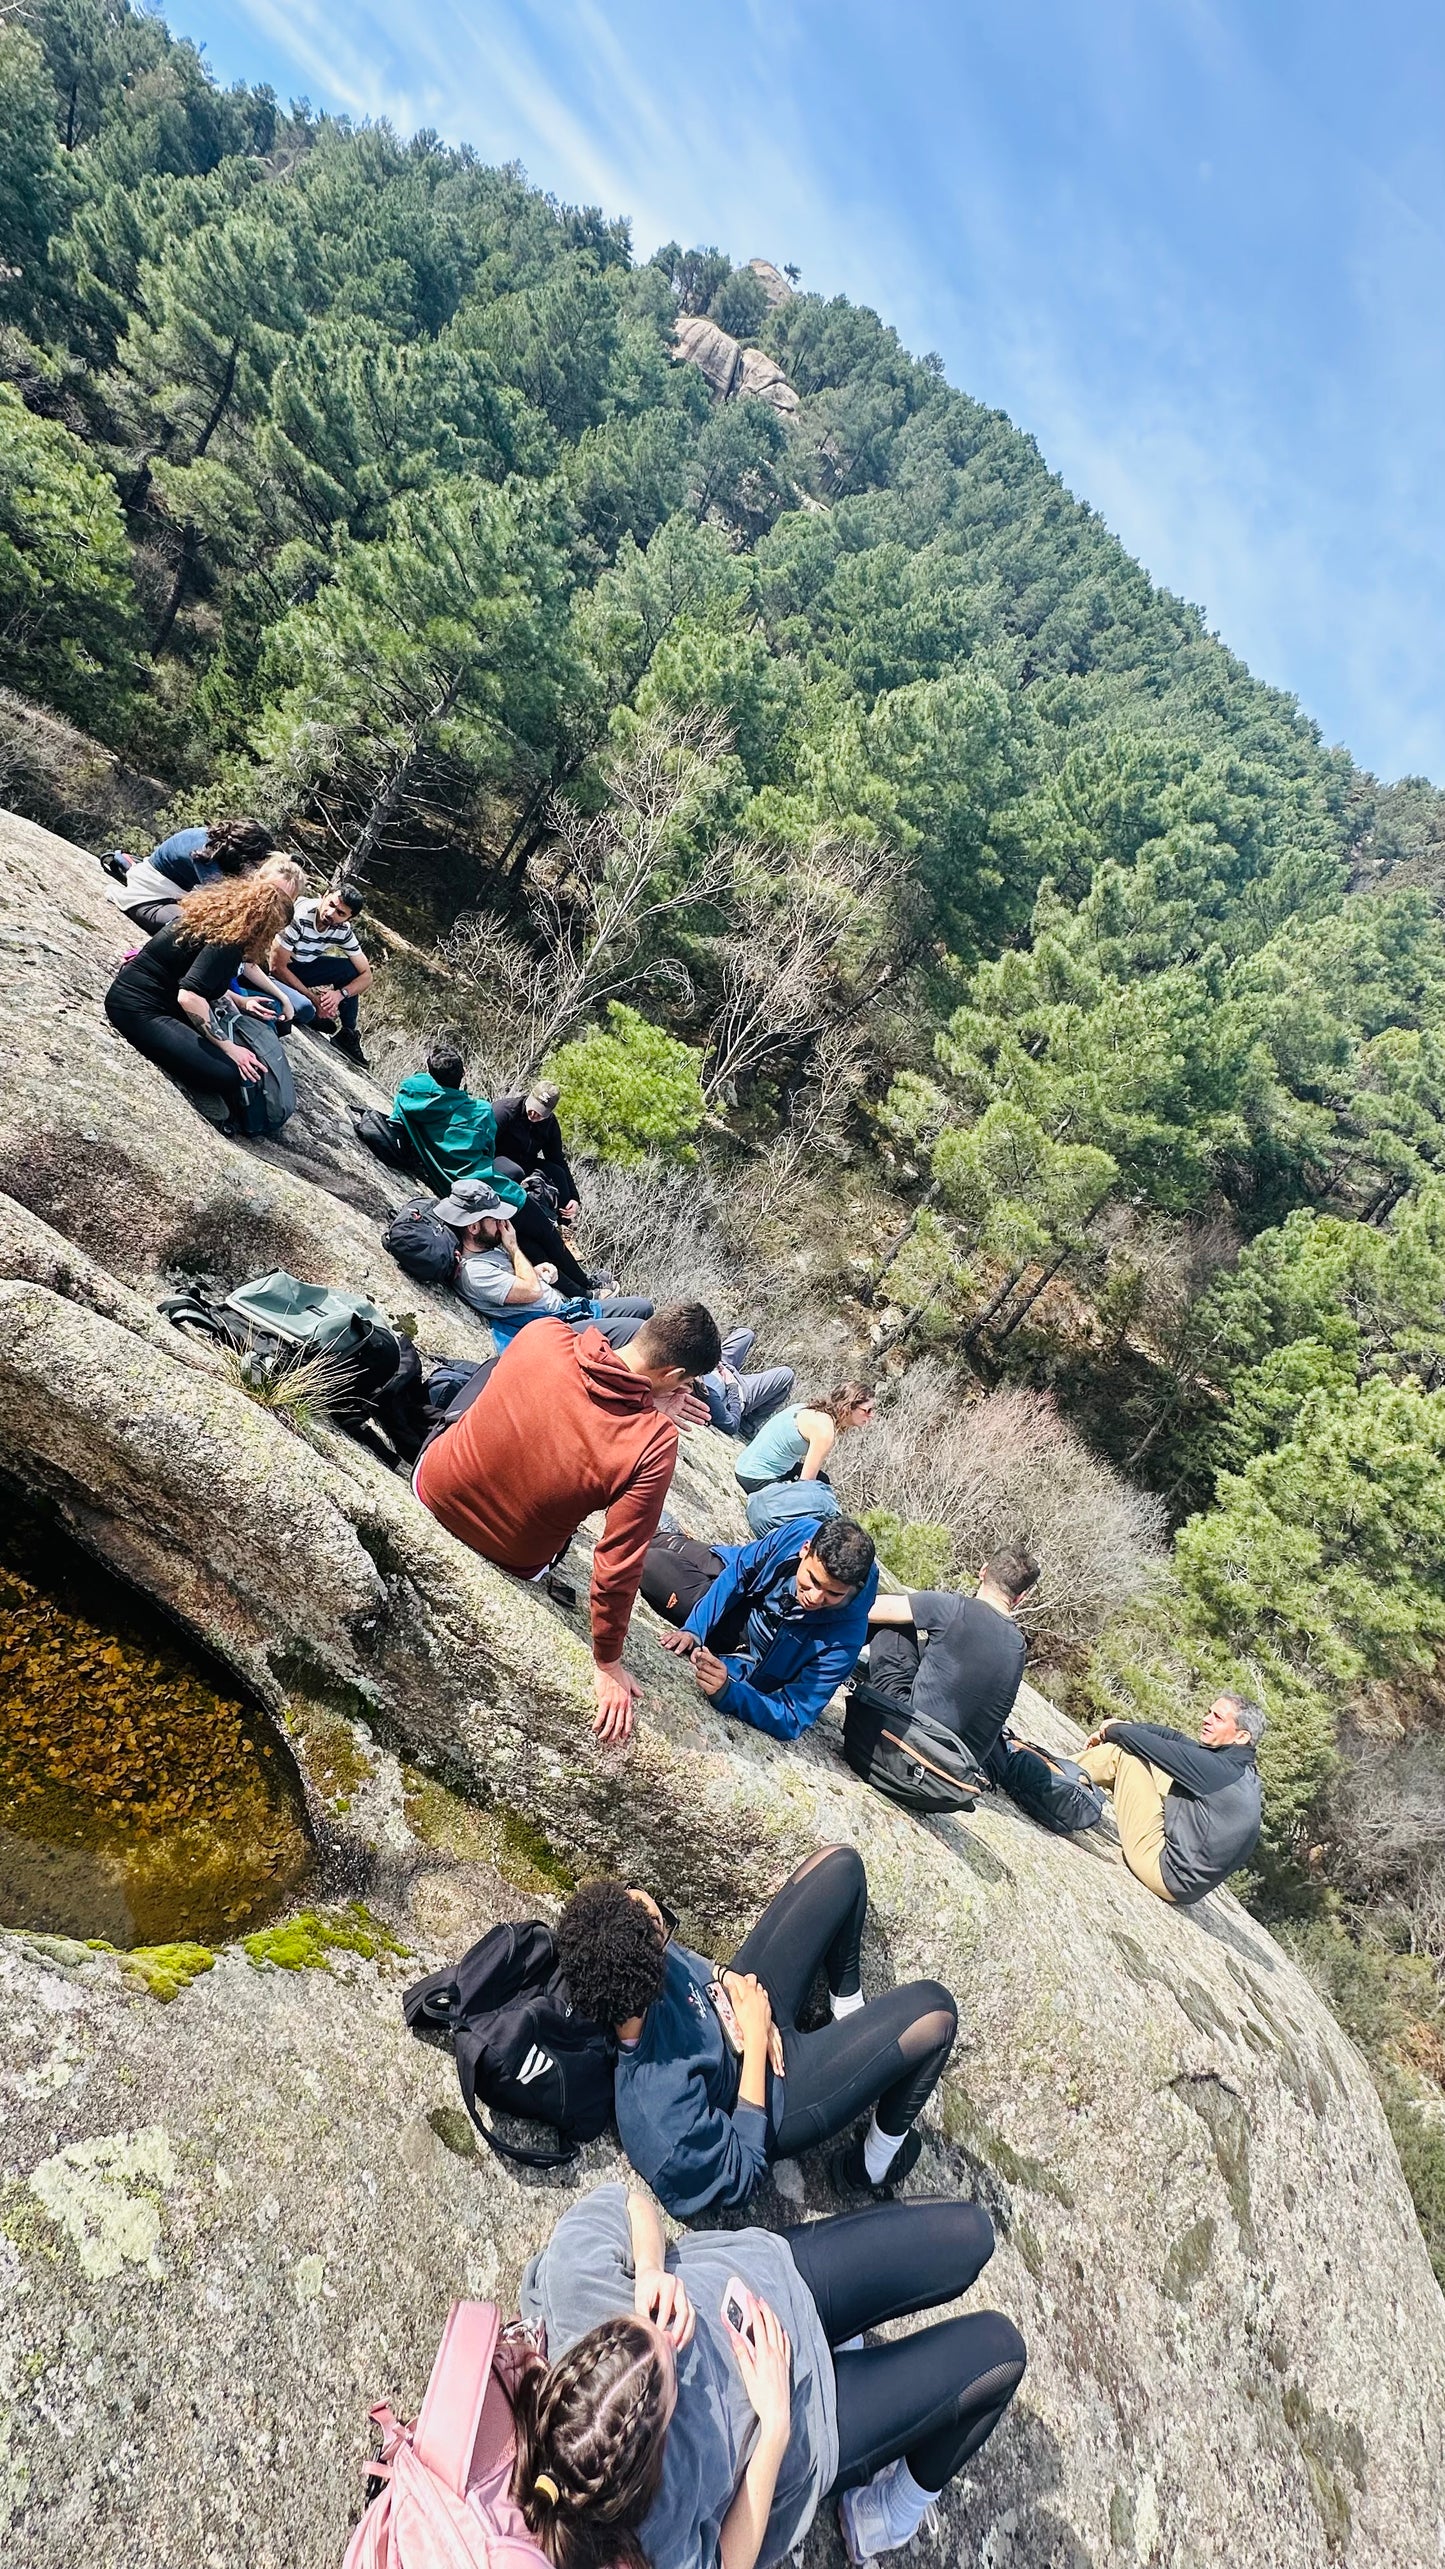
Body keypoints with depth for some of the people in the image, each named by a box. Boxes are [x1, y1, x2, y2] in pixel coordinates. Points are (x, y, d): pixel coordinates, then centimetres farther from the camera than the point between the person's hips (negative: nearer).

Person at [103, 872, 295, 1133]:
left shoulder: (215, 916, 8)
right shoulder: (227, 941, -20)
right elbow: (189, 996, -30)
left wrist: (240, 1002, 15)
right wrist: (228, 1047, -25)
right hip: (140, 1009, -11)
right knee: (229, 1074, -24)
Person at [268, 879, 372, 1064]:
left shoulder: (343, 930, -12)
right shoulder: (298, 917, -29)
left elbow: (366, 975, -8)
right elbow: (277, 967, -25)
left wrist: (340, 993, -26)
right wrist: (313, 999, -24)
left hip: (299, 968, 6)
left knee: (350, 969, -8)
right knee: (305, 1009, -32)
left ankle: (348, 1035, 1)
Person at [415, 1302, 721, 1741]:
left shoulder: (542, 1333, -23)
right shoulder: (654, 1444, -32)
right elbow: (619, 1566, -24)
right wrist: (608, 1663, -8)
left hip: (433, 1491, 2)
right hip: (511, 1563, -2)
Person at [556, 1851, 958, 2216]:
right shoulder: (662, 2113, -40)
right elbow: (741, 2175, -21)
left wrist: (730, 1982, -17)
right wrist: (756, 2037, -22)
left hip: (744, 2001, 6)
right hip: (778, 2093, -6)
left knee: (840, 1866, 1)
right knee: (932, 2012, -16)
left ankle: (850, 2013, 25)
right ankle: (874, 2165, 11)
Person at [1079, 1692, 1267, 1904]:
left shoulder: (1219, 1768, -24)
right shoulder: (1241, 1768, 4)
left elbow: (1141, 1742, -20)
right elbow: (1173, 1737, 10)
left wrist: (1112, 1730, 1)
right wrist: (1120, 1728, 5)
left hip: (1165, 1869, -9)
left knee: (1125, 1752, -10)